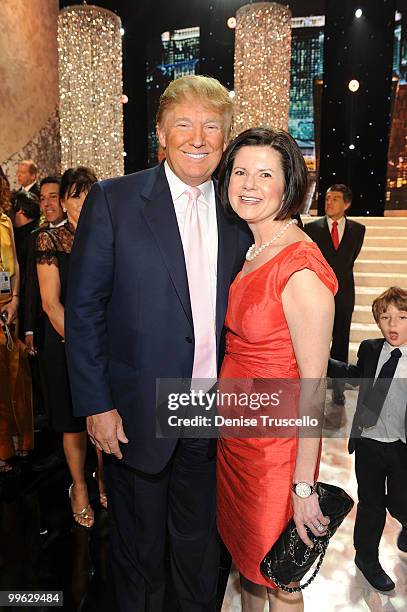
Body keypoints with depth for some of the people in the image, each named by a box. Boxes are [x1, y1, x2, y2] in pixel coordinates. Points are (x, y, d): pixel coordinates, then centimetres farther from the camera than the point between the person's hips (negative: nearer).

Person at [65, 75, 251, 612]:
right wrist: (96, 405, -11)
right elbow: (83, 310, -9)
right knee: (139, 543, 21)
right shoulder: (113, 200, -9)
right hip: (138, 415, -3)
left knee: (200, 538, 25)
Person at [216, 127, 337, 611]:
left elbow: (313, 388, -21)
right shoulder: (251, 252, 3)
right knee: (243, 552, 28)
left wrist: (303, 486, -17)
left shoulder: (301, 269, -23)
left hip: (275, 440, -7)